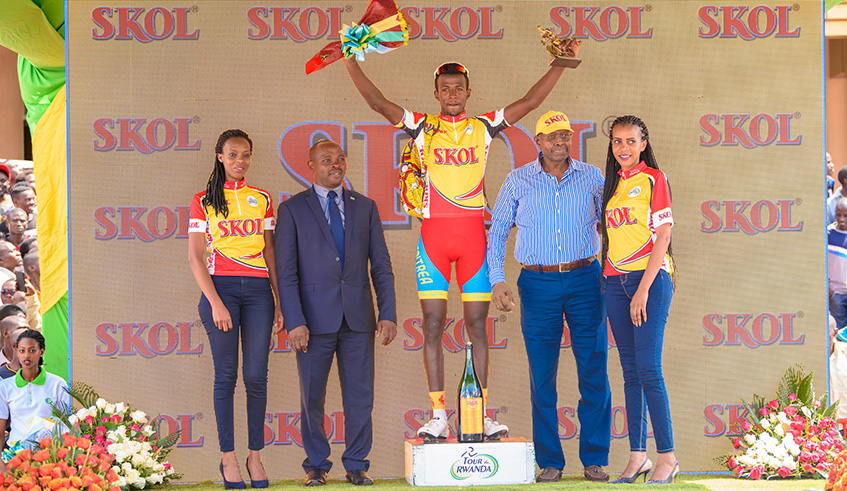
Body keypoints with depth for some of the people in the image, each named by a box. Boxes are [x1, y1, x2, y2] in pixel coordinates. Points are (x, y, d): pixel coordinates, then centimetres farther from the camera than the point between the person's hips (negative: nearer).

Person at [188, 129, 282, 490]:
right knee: (226, 375, -2)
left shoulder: (261, 200, 13)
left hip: (258, 290, 2)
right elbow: (195, 257, -1)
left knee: (256, 376, -1)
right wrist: (215, 303, -10)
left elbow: (270, 253, 14)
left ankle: (255, 456, 6)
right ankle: (228, 457, 3)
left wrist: (279, 301, 6)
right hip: (220, 287, -2)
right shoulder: (204, 201, 5)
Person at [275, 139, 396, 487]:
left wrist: (388, 313, 1)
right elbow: (286, 271, -2)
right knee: (312, 396, 3)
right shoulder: (293, 209, 4)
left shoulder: (365, 207, 13)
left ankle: (356, 465, 14)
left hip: (358, 317, 2)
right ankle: (316, 465, 16)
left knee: (360, 395, 3)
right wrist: (294, 321, -11)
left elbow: (381, 264, 11)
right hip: (315, 315, -2)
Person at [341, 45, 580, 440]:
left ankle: (480, 416, 6)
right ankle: (438, 417, 2)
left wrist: (559, 66, 4)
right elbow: (377, 102, 0)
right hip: (433, 233, -1)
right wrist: (352, 63, -8)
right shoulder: (422, 127, 8)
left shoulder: (483, 127, 11)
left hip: (473, 232, 1)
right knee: (433, 326, -2)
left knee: (477, 325, 2)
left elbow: (530, 102, 10)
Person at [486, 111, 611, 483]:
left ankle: (594, 459, 7)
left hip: (585, 280, 0)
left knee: (594, 374, -2)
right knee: (542, 378, 1)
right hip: (538, 284, 0)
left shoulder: (592, 177, 5)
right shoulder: (518, 181, 4)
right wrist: (497, 281, -2)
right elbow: (497, 232, 8)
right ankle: (549, 462, 9)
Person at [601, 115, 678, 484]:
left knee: (648, 370, -11)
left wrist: (644, 288, -15)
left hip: (649, 278, -6)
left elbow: (662, 235, -9)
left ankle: (667, 457, -7)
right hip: (615, 281, 6)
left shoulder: (654, 178, -2)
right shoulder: (613, 183, 17)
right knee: (630, 371, 5)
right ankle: (637, 457, 7)